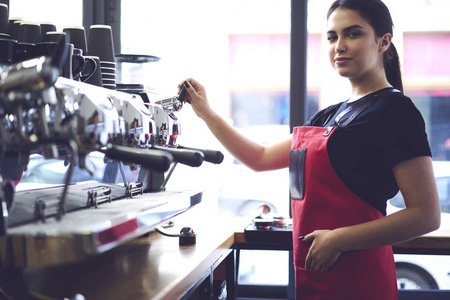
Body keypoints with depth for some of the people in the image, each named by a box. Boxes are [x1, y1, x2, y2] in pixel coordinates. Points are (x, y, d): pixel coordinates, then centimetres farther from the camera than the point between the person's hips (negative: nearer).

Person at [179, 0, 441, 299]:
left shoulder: (395, 110, -10)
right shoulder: (330, 116, 14)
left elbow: (426, 215, -16)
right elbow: (261, 158, 21)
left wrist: (338, 239, -18)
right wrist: (207, 113, 17)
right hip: (313, 275, 8)